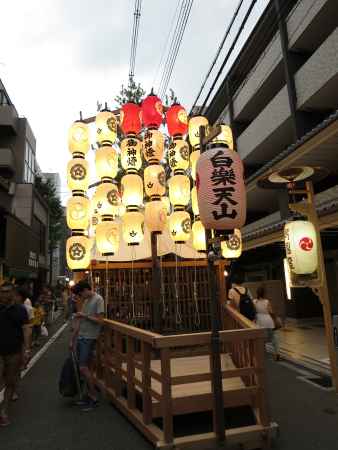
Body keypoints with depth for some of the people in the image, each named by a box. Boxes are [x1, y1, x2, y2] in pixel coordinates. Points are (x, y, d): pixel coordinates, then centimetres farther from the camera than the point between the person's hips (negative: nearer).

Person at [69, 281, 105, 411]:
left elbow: (99, 320, -16)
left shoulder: (98, 299, -12)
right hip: (81, 337, 8)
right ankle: (89, 395, 25)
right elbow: (79, 322, 16)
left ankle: (93, 398, 8)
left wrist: (84, 315, -14)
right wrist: (72, 340, 17)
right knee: (85, 367, 12)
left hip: (89, 338, -8)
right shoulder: (85, 301, 13)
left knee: (83, 368, -7)